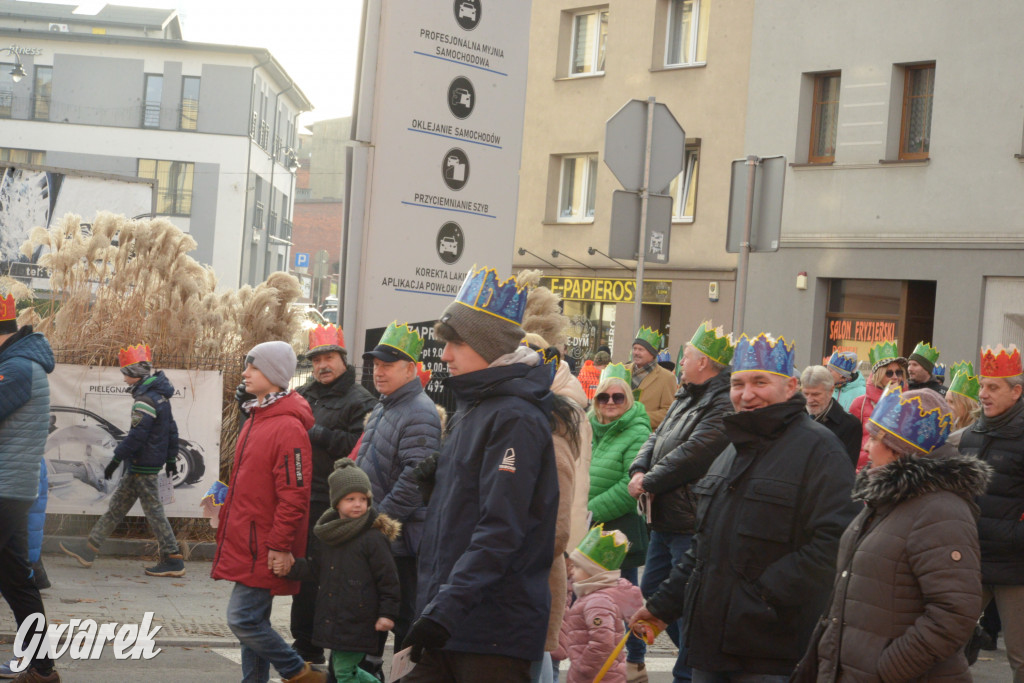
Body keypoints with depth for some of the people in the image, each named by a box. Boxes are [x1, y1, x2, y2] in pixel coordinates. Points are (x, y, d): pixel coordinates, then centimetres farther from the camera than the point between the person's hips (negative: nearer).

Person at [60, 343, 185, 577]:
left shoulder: (145, 400, -19)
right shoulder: (159, 395, 12)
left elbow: (136, 435, -23)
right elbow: (171, 428, 18)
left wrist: (116, 459, -18)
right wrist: (171, 457, 24)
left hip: (143, 465, -10)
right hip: (139, 467, 10)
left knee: (153, 511, -5)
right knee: (117, 505, 13)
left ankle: (173, 560, -1)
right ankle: (89, 549, 20)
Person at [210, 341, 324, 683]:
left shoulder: (288, 427, -18)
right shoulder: (256, 418, 13)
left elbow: (294, 495, -21)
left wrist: (280, 546, -20)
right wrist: (228, 525, 22)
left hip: (263, 551, -9)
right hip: (244, 544, 9)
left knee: (243, 619, -9)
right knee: (252, 622, 13)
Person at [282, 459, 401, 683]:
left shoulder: (374, 537, -12)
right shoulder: (329, 535, 10)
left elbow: (388, 579, -11)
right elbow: (316, 566, 17)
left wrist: (387, 613, -14)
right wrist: (292, 568, 1)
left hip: (359, 622, -8)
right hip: (332, 620, 8)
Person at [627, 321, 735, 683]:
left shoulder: (724, 406, -19)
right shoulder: (686, 397, 15)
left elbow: (692, 454, -25)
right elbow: (658, 438, 17)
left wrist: (649, 481, -16)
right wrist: (639, 470, -2)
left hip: (691, 522, -11)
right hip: (666, 520, 11)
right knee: (653, 591, 20)